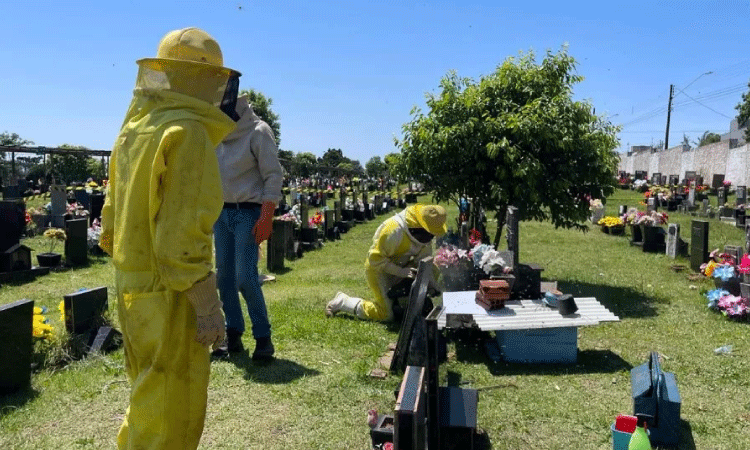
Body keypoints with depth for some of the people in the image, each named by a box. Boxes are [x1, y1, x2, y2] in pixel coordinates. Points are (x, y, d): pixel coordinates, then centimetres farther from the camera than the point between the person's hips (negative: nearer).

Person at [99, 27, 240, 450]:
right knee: (170, 414, 5)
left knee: (148, 397, 25)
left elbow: (114, 213, 17)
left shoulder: (134, 127, 11)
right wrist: (208, 306, -18)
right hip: (168, 297, -9)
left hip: (132, 287, 9)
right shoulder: (187, 132, -17)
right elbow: (184, 232, -23)